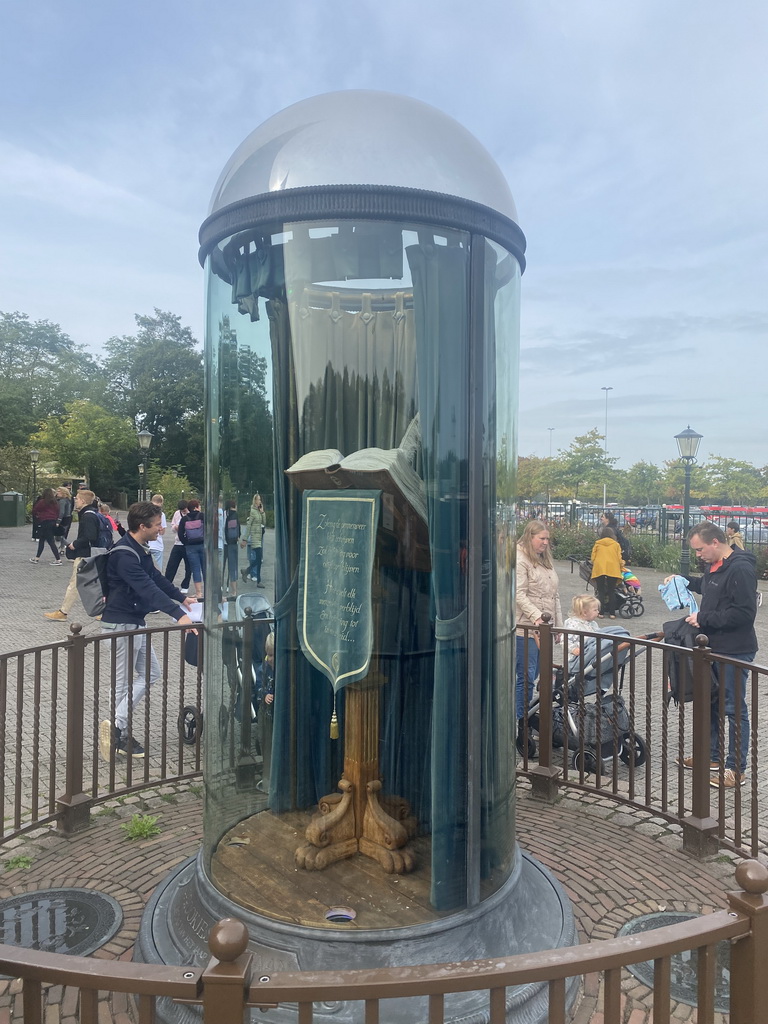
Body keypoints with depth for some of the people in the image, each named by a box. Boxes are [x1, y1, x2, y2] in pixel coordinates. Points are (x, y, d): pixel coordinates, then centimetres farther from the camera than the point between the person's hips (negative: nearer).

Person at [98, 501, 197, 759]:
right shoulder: (124, 555, -24)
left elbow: (156, 578, 20)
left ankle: (121, 731, 16)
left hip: (136, 622, 10)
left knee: (150, 673, 12)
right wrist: (178, 614, -40)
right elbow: (148, 588, -34)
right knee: (124, 682, -1)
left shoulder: (141, 549, 8)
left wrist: (182, 598, 17)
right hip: (121, 624, -10)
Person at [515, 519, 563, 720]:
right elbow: (519, 594, -17)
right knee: (526, 678, -5)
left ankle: (524, 717, 21)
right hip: (526, 628, -8)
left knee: (533, 675, 12)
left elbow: (554, 594, 21)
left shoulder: (545, 560, 18)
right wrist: (536, 616, -27)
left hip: (544, 627, 8)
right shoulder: (520, 560, -9)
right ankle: (517, 720, 3)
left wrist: (558, 624, 18)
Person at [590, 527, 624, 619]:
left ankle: (601, 612, 3)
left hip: (599, 569, 0)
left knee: (600, 592, 5)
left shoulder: (597, 544, 12)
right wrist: (621, 569, 20)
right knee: (612, 592, 7)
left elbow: (593, 558, 8)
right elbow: (619, 559, 7)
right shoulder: (616, 544, 12)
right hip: (613, 570, 0)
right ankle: (612, 613, 5)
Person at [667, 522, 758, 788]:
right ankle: (712, 757, 33)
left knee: (734, 709, 1)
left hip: (734, 652, -10)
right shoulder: (715, 565, 9)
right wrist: (684, 580, 15)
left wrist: (704, 618, -21)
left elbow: (744, 613, -27)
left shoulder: (741, 569, -22)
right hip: (714, 648, 10)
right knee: (710, 703, 18)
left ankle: (736, 770, 13)